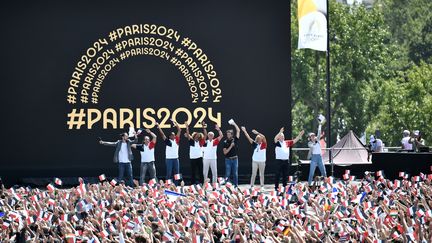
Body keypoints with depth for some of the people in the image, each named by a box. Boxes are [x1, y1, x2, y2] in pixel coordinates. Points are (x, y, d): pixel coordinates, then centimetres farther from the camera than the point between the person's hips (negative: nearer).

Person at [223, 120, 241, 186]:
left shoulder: (235, 140, 3)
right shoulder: (225, 142, -1)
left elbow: (238, 131, -1)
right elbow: (225, 152, -7)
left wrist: (234, 124, -2)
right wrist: (230, 147, -15)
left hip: (235, 159, 2)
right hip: (228, 159, -2)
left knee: (235, 174, 5)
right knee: (227, 174, -1)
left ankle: (236, 185, 11)